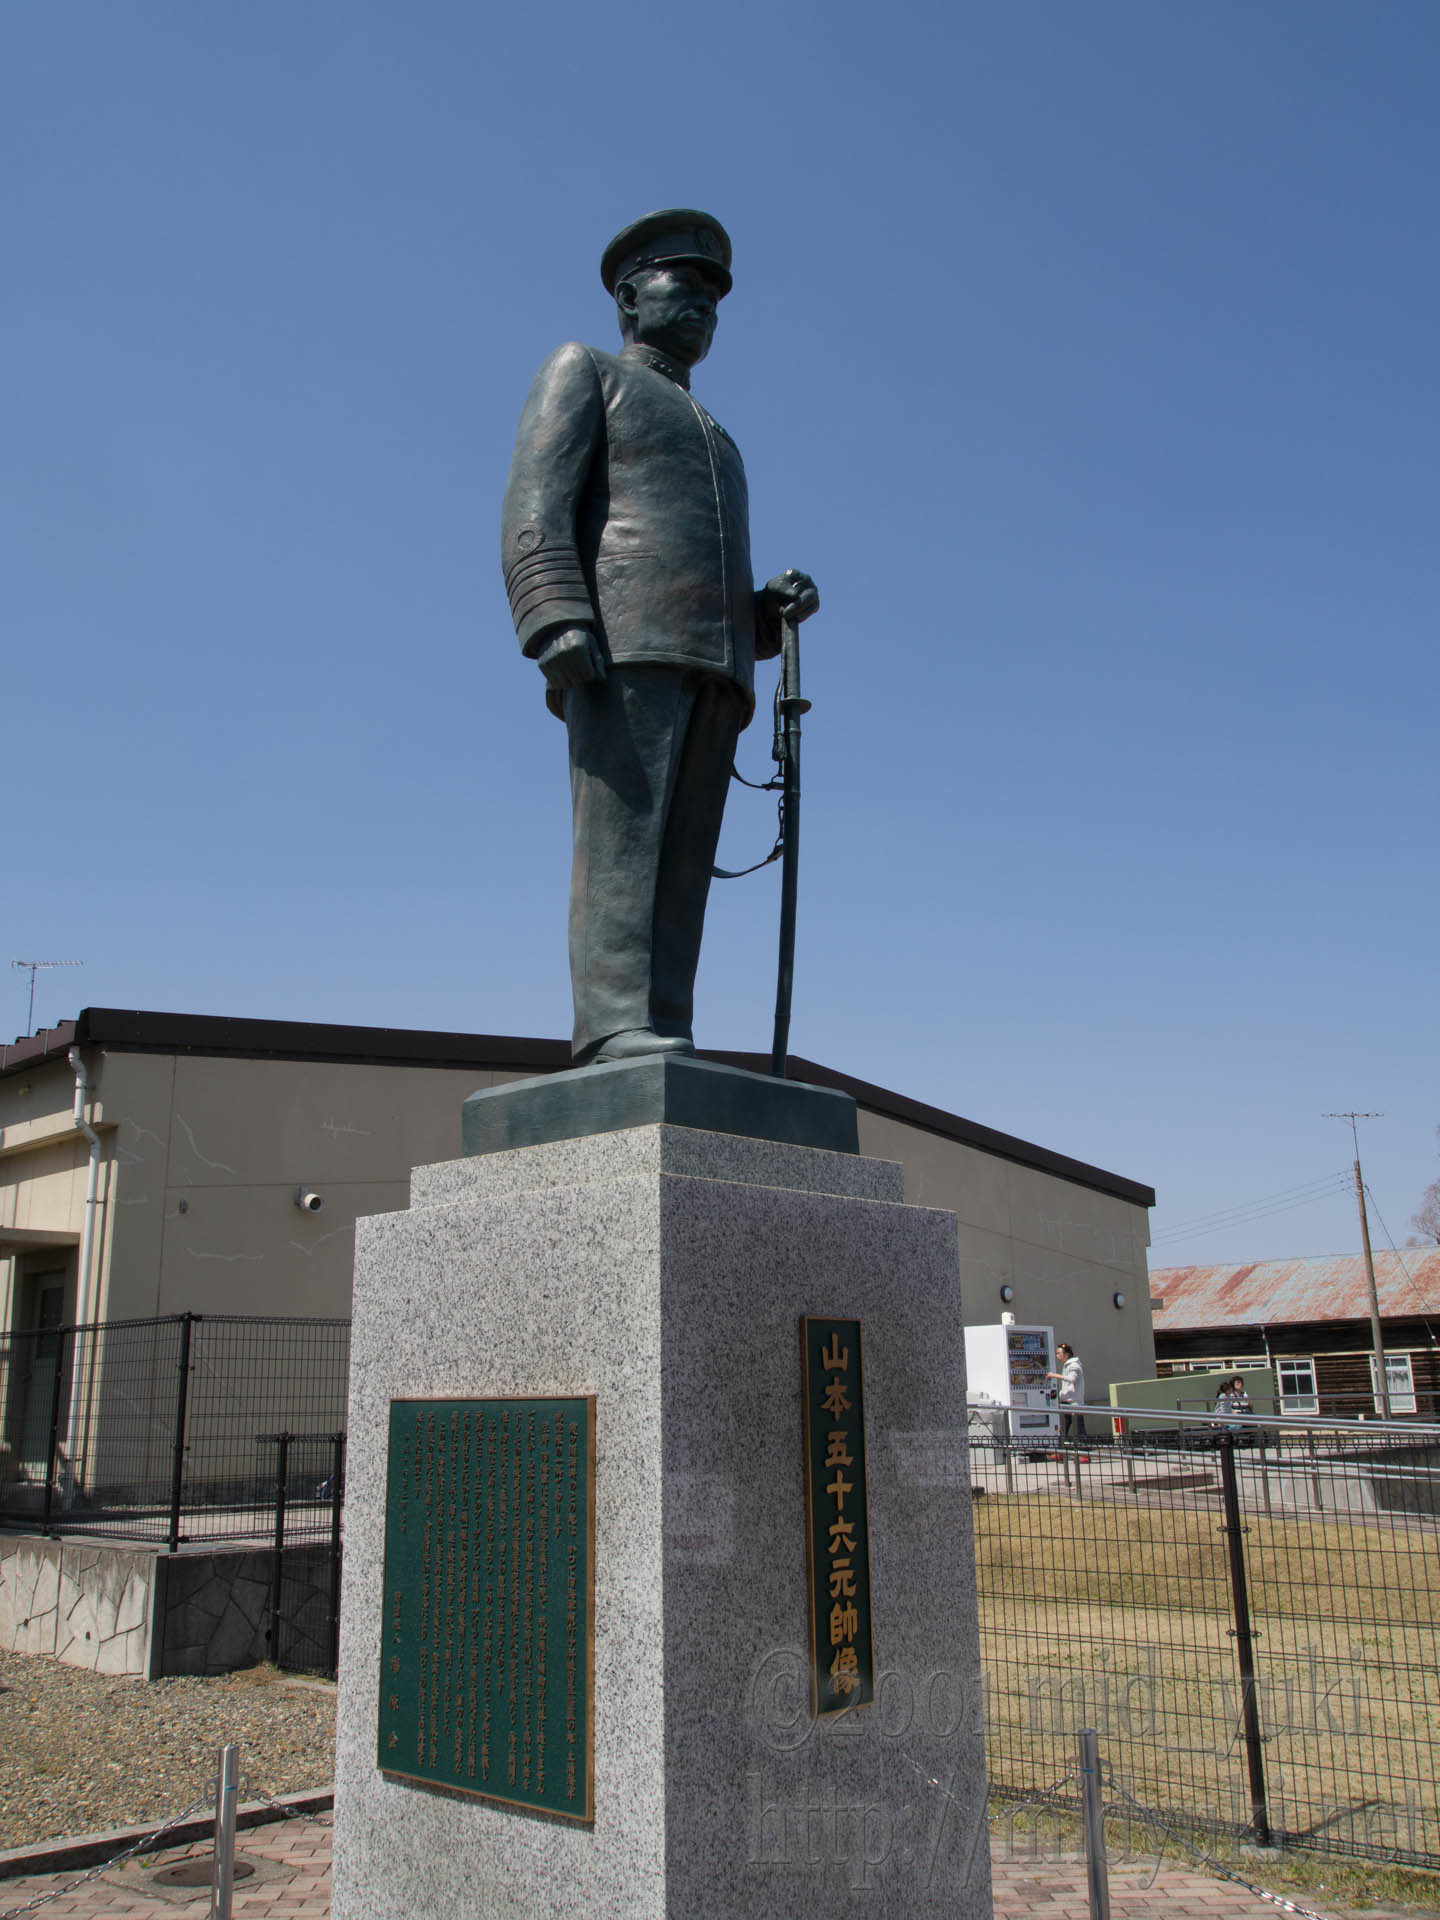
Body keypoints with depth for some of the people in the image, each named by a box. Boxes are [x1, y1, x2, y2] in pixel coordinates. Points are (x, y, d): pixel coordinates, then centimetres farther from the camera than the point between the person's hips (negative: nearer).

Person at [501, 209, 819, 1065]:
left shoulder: (712, 437, 38)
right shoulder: (584, 369, 19)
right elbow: (534, 506, 0)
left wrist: (774, 609, 9)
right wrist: (557, 623, -17)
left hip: (712, 668, 6)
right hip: (622, 645, -6)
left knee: (680, 863, -7)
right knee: (624, 833, -20)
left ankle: (656, 1053, -13)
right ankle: (624, 1033, -30)